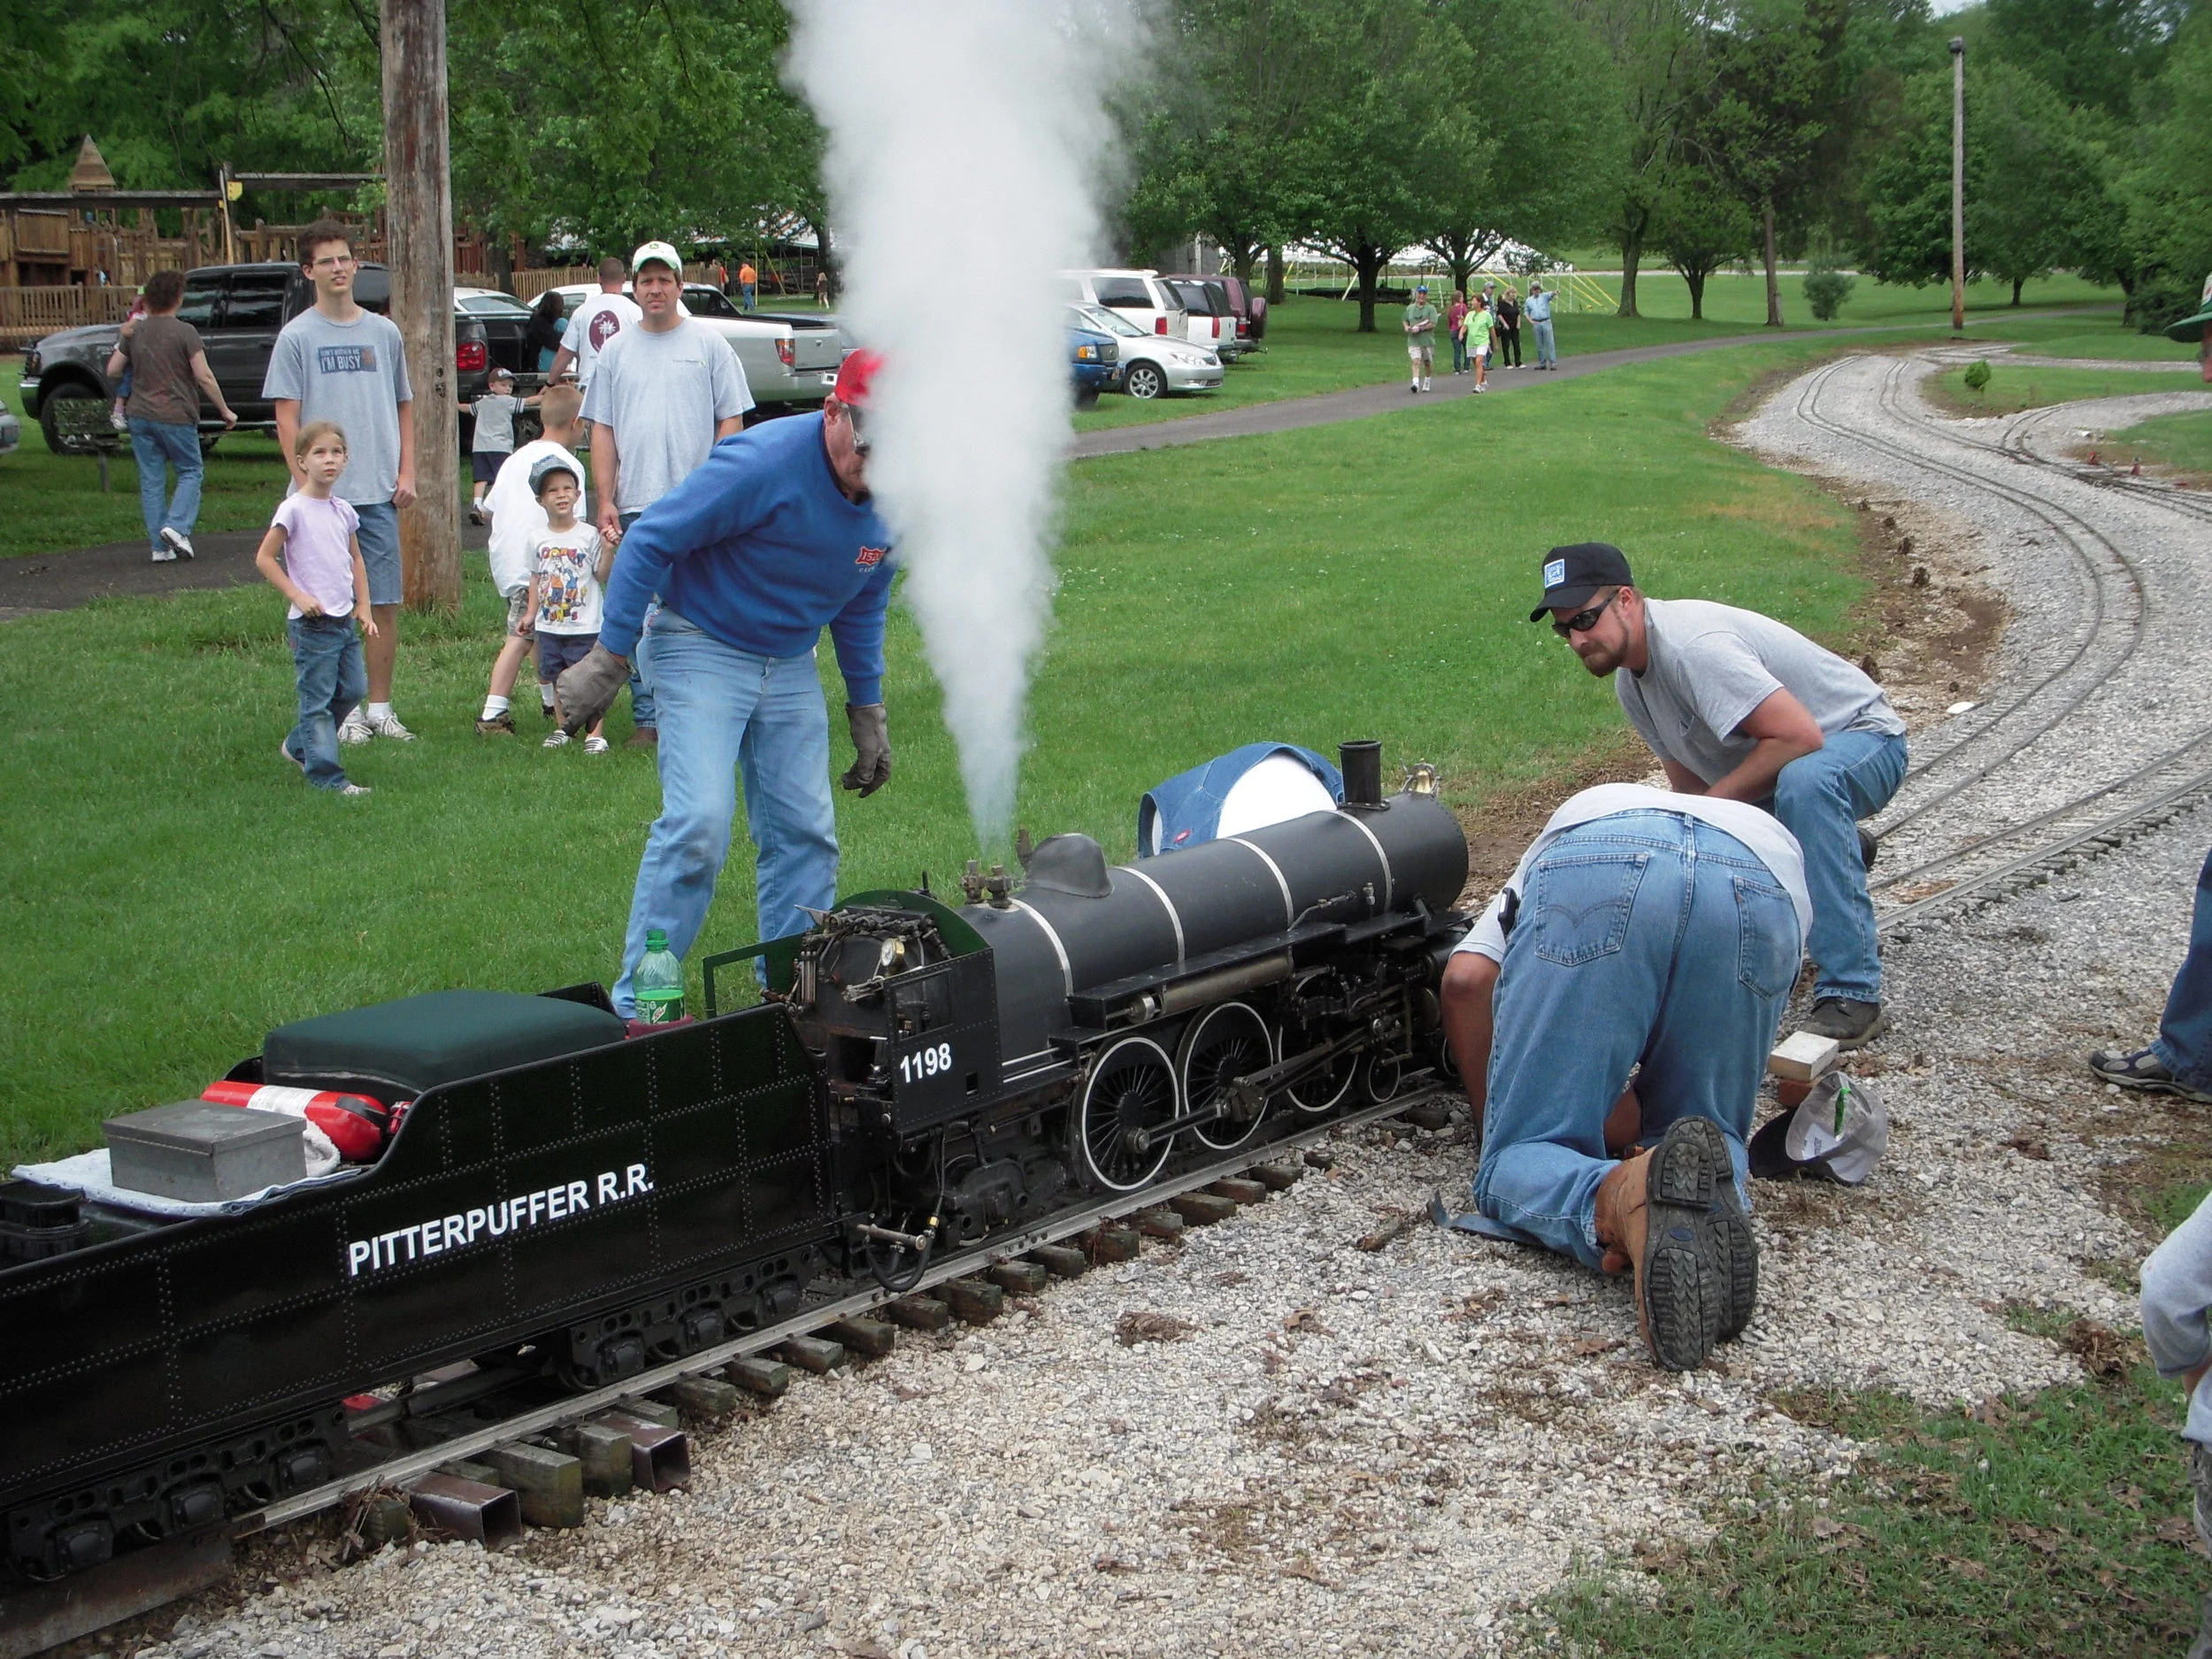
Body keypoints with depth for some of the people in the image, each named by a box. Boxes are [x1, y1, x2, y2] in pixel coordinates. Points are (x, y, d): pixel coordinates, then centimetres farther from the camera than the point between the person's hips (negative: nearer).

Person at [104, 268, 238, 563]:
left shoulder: (135, 332, 4)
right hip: (176, 416, -4)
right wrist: (225, 410, -2)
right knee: (191, 470, 12)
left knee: (151, 480, 8)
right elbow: (204, 377, -12)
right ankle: (177, 526, -8)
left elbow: (112, 370, 9)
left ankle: (160, 546, 6)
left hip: (140, 415, 4)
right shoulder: (184, 332, -10)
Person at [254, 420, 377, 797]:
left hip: (344, 621, 7)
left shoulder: (344, 510, 9)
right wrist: (298, 596, -15)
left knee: (353, 689, 12)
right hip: (311, 623, -7)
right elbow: (264, 558, -10)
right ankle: (325, 775, 1)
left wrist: (364, 606, 13)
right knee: (317, 699, -3)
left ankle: (299, 747, 29)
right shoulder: (294, 509, -11)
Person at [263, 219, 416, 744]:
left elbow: (404, 407, 17)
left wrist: (407, 472, 7)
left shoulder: (384, 332, 12)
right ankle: (345, 708, 8)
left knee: (385, 604, 3)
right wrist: (307, 481, -10)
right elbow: (287, 419, -2)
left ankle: (380, 706, 13)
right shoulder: (297, 336, 1)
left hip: (380, 493, 3)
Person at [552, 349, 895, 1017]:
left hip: (790, 664, 7)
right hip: (702, 648, -6)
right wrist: (608, 660, -17)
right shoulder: (765, 462, -24)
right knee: (699, 822, -16)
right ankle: (637, 1005, -7)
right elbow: (650, 541, -18)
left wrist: (866, 712, 16)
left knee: (804, 833, 2)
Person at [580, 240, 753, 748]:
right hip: (634, 508, 3)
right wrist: (605, 500, 2)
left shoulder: (708, 344, 5)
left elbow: (731, 421, 3)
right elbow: (601, 430, 11)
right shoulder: (616, 351, 12)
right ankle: (646, 717, 10)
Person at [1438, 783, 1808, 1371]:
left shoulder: (1577, 816, 43)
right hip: (1763, 895, 2)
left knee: (1524, 1156, 9)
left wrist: (1495, 1119, 33)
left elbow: (1465, 980, 23)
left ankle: (1620, 1196, -27)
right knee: (1710, 1144, 21)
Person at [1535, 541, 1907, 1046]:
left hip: (1860, 737, -9)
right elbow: (1689, 783, 3)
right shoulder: (1629, 677, 0)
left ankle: (1851, 995, -39)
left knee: (1804, 781, -43)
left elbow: (1799, 738, -36)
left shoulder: (1691, 644, -31)